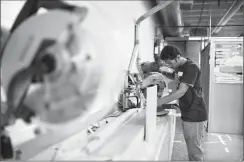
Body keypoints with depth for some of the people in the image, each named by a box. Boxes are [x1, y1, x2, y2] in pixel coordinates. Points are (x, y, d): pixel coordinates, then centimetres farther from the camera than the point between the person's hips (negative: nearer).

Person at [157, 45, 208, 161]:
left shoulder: (191, 67, -18)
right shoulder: (179, 67, 8)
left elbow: (181, 91, -23)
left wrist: (160, 102, -22)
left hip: (195, 116, -9)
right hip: (186, 115, 9)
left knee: (195, 151, 0)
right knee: (191, 148, 17)